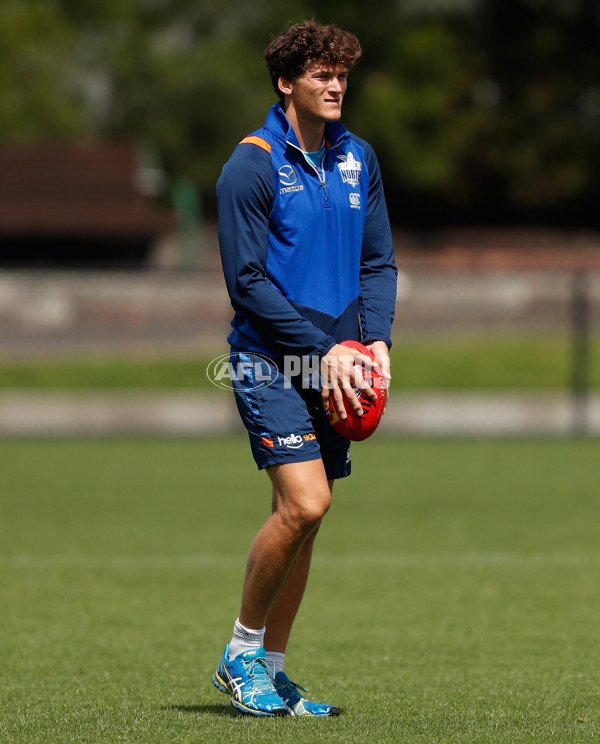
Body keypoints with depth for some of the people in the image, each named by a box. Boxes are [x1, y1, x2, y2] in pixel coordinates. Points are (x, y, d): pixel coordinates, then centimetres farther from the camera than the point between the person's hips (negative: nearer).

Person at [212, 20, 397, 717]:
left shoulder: (358, 159, 11)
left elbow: (378, 260, 15)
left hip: (336, 365, 6)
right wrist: (322, 349, -15)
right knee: (303, 504, -19)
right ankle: (241, 651, -2)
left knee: (305, 516, 7)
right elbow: (247, 281, -11)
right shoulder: (251, 165, -9)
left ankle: (271, 667, 16)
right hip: (270, 359, -6)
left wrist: (376, 339, -1)